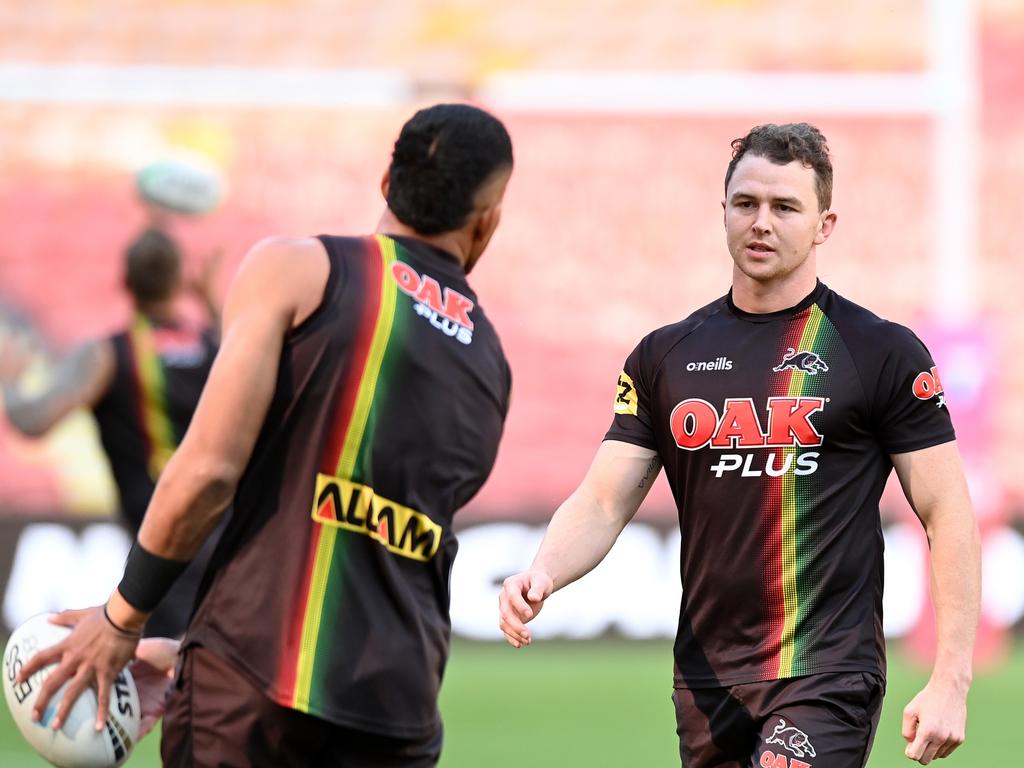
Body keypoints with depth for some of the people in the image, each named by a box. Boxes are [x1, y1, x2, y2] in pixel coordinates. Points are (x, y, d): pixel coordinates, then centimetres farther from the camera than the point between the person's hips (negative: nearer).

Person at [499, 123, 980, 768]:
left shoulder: (882, 353, -1)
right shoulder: (667, 356, 10)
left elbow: (948, 514, -1)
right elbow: (603, 502, 7)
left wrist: (950, 683, -9)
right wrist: (542, 576, -15)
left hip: (827, 675, -5)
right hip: (705, 682, 5)